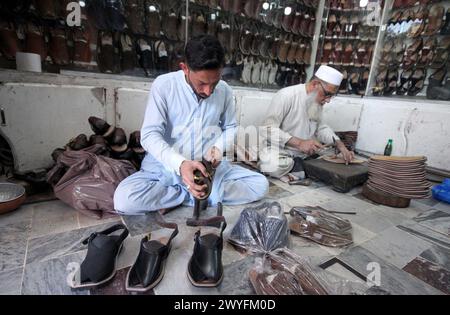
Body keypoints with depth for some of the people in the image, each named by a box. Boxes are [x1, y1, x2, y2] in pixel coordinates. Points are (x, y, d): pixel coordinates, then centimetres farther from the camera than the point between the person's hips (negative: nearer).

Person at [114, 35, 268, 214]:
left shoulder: (224, 90, -3)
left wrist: (218, 148, -13)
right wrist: (180, 164, -34)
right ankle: (193, 195, -11)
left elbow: (230, 127, 10)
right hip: (166, 166, -2)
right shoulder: (163, 85, -12)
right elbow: (150, 135, -16)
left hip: (209, 167, 3)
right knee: (124, 199, -27)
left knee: (260, 185, -12)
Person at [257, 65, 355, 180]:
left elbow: (320, 127, 15)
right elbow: (268, 129, -23)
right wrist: (299, 143, -33)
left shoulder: (318, 102, 6)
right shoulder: (286, 95, -18)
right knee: (274, 165, -38)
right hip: (279, 149, -7)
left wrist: (340, 145, -1)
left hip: (305, 153, 8)